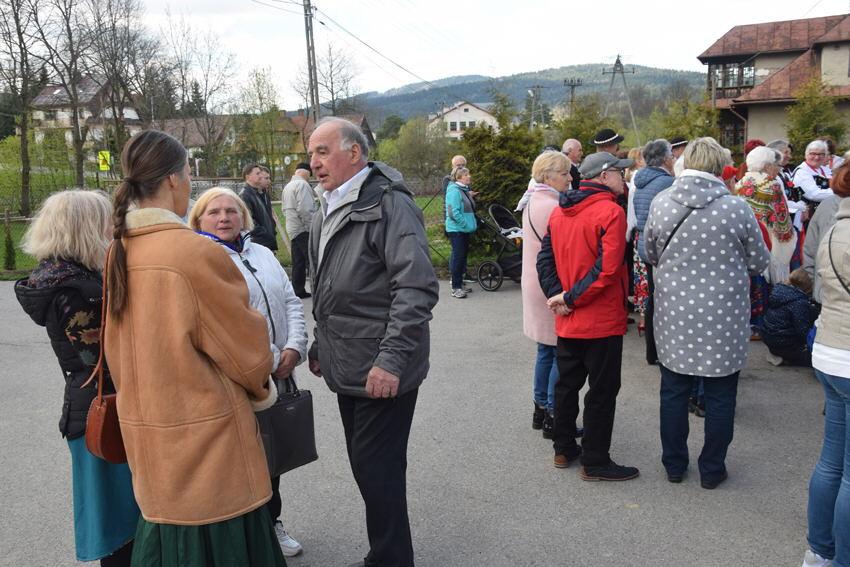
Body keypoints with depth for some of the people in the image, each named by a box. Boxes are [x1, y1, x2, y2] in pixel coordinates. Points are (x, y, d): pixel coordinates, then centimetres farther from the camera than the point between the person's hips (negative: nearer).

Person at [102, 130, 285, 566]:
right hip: (205, 436, -7)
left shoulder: (118, 252, -1)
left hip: (146, 429, 7)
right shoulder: (196, 252, -23)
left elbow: (119, 346, 11)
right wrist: (260, 387, 7)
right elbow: (246, 345, -13)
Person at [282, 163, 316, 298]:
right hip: (304, 230, -9)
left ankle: (298, 291, 15)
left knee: (298, 262, 12)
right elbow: (305, 209, -20)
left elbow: (284, 209, 21)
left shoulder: (287, 187, 17)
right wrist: (313, 227, -16)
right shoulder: (302, 184, -11)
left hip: (292, 230, 9)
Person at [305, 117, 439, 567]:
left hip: (382, 373, -9)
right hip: (347, 370, 9)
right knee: (365, 468, 18)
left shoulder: (388, 204, -14)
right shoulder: (328, 213, 15)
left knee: (378, 474, -1)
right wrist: (320, 347, 22)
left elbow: (418, 288, -23)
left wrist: (392, 360, -26)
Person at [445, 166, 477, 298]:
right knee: (458, 256, -6)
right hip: (456, 229, -9)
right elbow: (454, 212, -24)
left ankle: (459, 284, 24)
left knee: (463, 256, 14)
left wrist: (472, 224, 11)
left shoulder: (464, 190, 13)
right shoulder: (454, 191, -17)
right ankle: (455, 288, -1)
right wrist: (466, 224, -18)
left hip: (464, 230, 9)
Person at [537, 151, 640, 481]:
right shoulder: (610, 212, -15)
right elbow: (608, 268, -24)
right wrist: (570, 298, -17)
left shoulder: (559, 212, 7)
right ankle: (595, 462, 14)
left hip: (567, 321, 7)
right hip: (602, 321, -7)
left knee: (567, 383, 18)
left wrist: (556, 295, -4)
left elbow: (545, 258, 5)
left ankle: (564, 449, 30)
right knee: (602, 391, 5)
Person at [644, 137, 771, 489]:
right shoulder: (736, 207, -12)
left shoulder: (660, 203, -5)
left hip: (673, 315, 2)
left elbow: (649, 254, 8)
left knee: (674, 391, 15)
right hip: (723, 318, -2)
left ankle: (674, 465, 29)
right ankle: (712, 470, 26)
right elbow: (759, 263, 0)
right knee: (720, 397, 13)